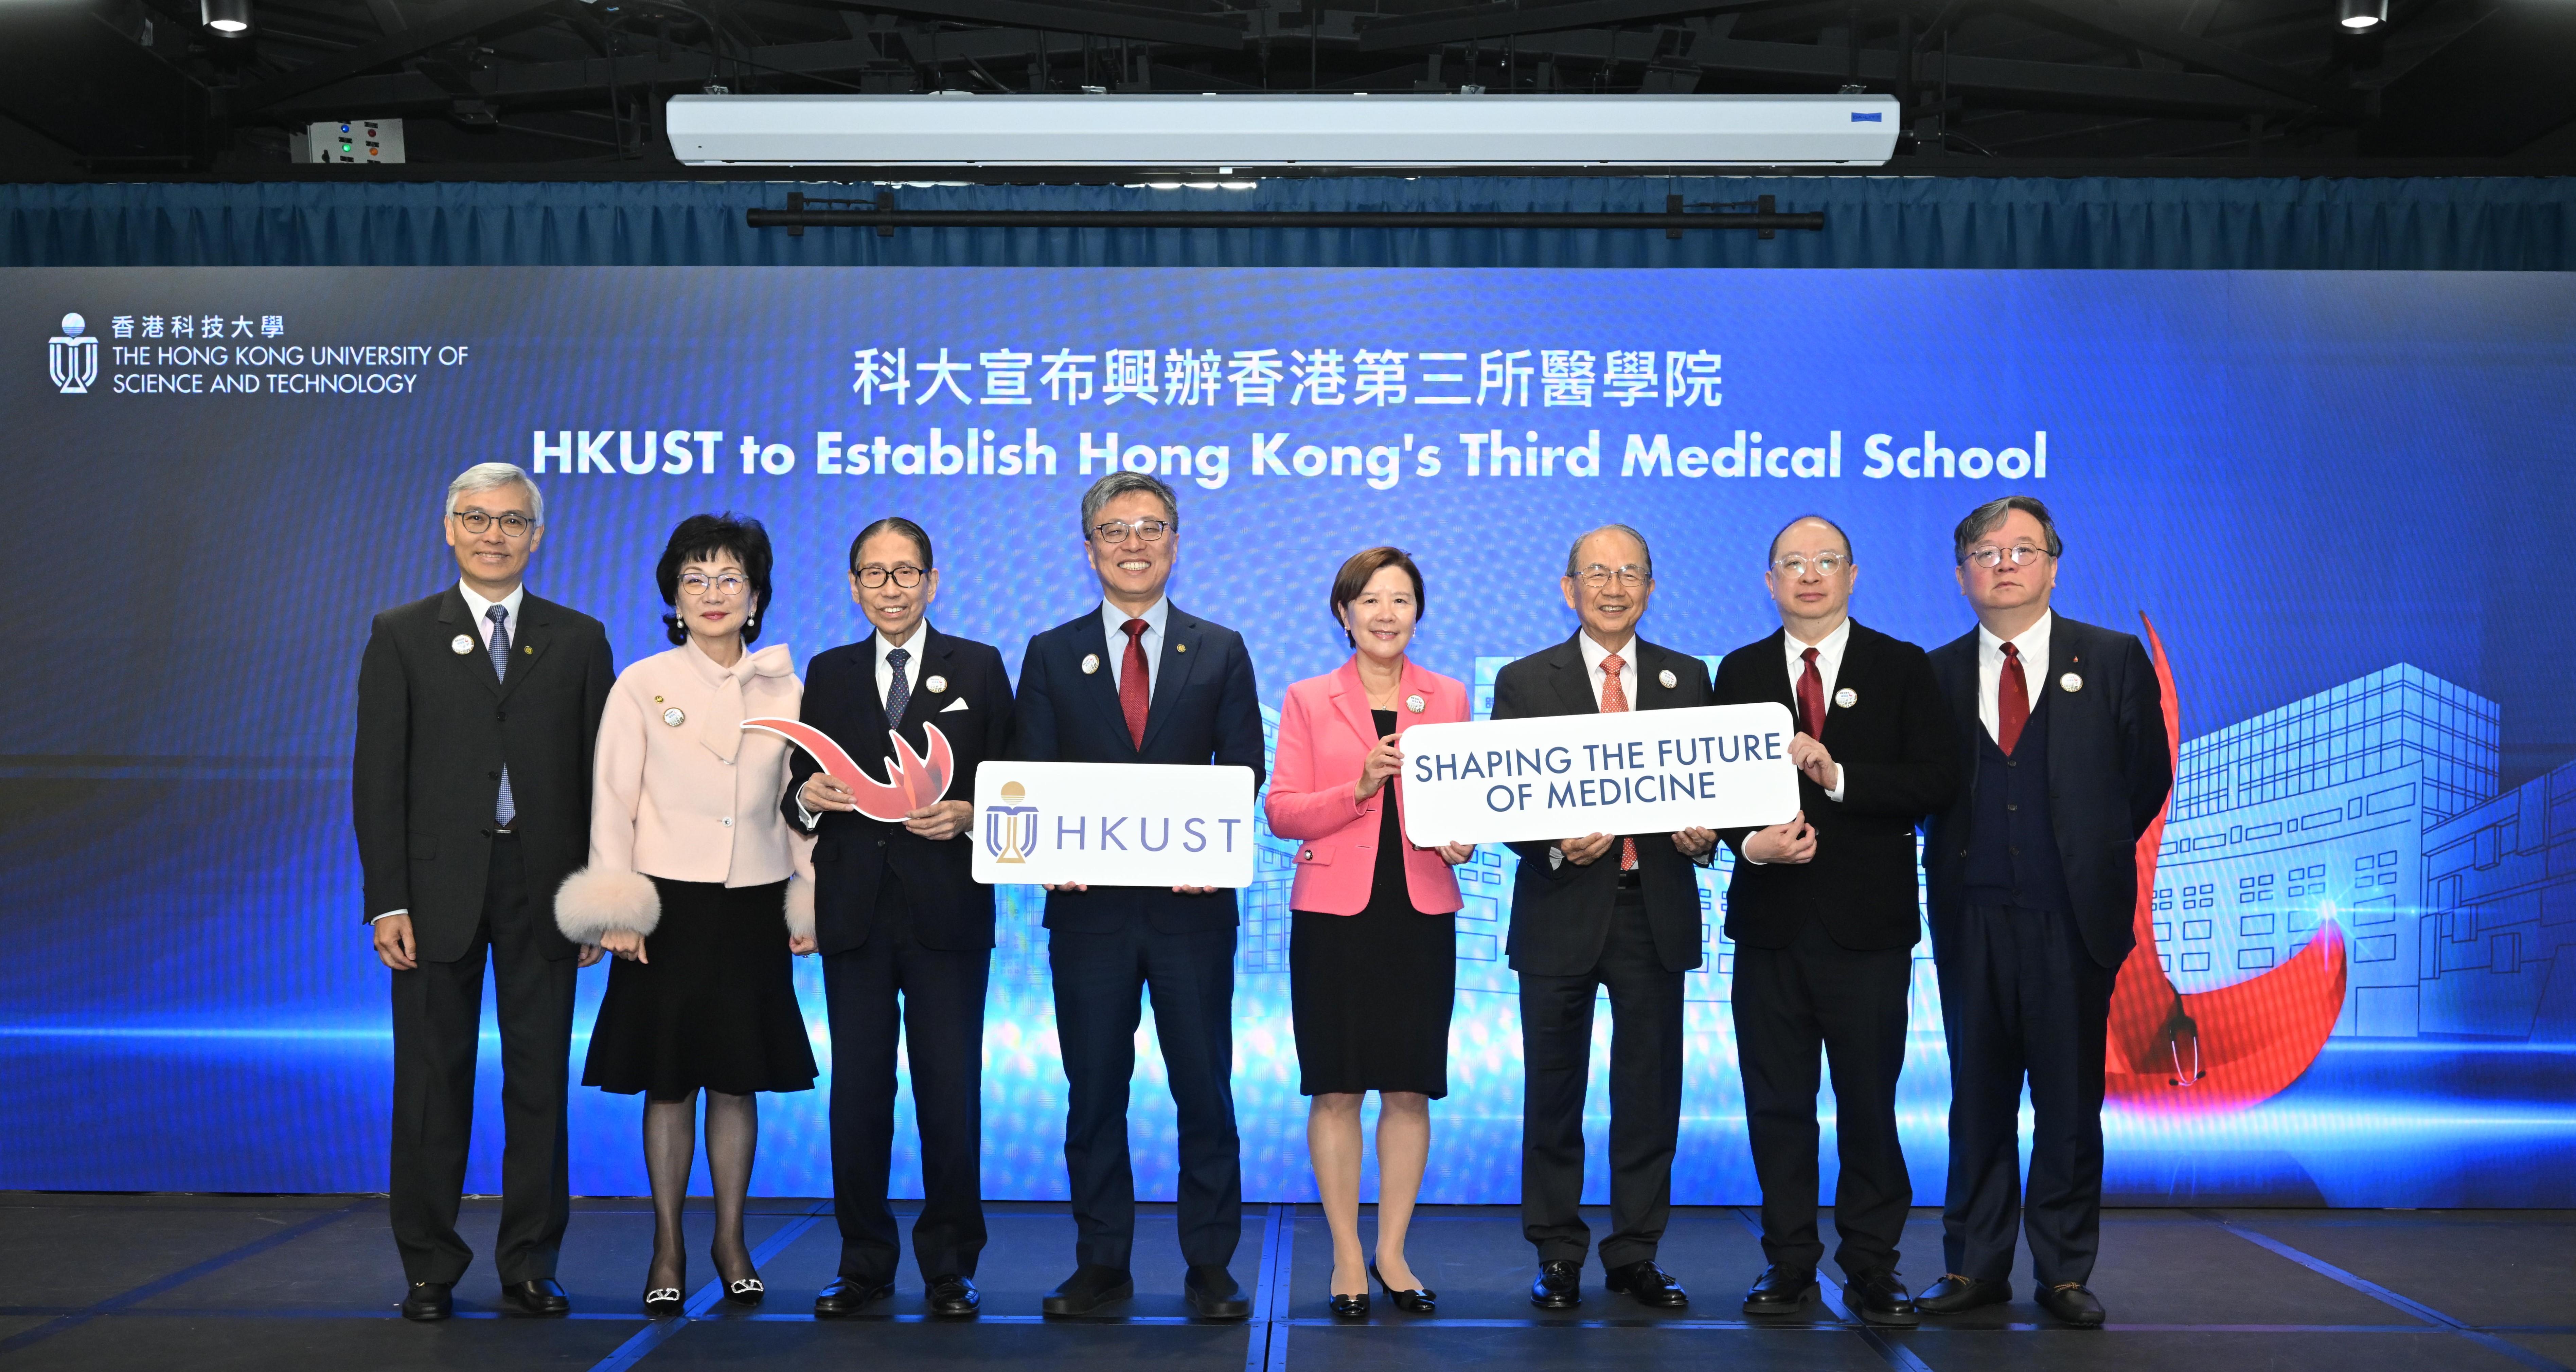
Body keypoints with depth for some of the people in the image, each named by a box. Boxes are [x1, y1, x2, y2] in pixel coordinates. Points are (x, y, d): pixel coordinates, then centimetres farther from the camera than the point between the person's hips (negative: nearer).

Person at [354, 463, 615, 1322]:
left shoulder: (578, 639, 8)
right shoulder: (402, 636, 5)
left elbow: (600, 776, 6)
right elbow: (378, 775, 1)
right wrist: (388, 901, -7)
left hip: (543, 884, 1)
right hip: (439, 886, -1)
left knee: (540, 1076, 5)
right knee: (433, 1078, 4)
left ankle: (529, 1267, 15)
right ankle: (429, 1268, 16)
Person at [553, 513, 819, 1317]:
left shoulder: (784, 691, 6)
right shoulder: (642, 686, 1)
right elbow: (613, 803, -1)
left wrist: (808, 906, 4)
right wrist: (615, 911, -8)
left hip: (753, 909, 2)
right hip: (668, 904, -2)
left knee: (738, 1081, 7)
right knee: (667, 1083, 3)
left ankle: (731, 1241, 19)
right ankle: (667, 1246, 15)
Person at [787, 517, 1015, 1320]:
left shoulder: (978, 668, 7)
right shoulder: (829, 674, 13)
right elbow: (798, 792, 12)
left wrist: (967, 815, -15)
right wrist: (809, 796, -10)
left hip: (947, 913, -2)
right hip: (855, 912, 2)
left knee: (950, 1090, 0)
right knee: (858, 1090, 5)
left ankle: (950, 1266, 12)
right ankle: (865, 1265, 16)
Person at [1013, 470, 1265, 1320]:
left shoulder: (1221, 651, 7)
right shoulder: (1051, 654, 8)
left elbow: (1243, 770, 2)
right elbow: (1031, 779, 5)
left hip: (1192, 902, 0)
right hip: (1088, 903, 1)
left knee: (1205, 1090, 5)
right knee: (1094, 1092, 7)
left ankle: (1210, 1267, 15)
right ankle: (1101, 1265, 18)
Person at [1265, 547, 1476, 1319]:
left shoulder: (1448, 699, 10)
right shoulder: (1308, 700, 4)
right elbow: (1281, 813, -2)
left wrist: (1462, 839, -6)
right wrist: (1359, 787, -16)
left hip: (1421, 911, 2)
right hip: (1333, 909, -2)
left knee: (1410, 1088, 5)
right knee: (1336, 1088, 2)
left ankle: (1392, 1253, 18)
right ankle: (1347, 1258, 14)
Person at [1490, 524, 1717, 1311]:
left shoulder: (1688, 679, 9)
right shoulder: (1525, 681, 3)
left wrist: (1702, 833, -12)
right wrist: (1557, 845, -18)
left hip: (1656, 911, 2)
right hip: (1562, 911, -1)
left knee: (1650, 1091, 6)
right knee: (1554, 1092, 6)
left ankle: (1635, 1256, 18)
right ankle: (1558, 1256, 18)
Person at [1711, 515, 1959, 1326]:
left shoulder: (1902, 668, 4)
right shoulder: (1740, 672, 11)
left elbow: (1937, 779, -6)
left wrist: (1840, 776, -17)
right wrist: (1751, 843, -13)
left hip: (1868, 919, -2)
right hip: (1771, 918, 2)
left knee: (1869, 1098, 3)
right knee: (1778, 1099, 7)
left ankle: (1871, 1266, 14)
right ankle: (1789, 1262, 17)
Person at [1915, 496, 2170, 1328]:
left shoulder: (2113, 660, 3)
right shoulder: (1936, 673, 7)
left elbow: (2147, 777, 7)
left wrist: (2093, 856, 9)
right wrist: (1957, 861, 0)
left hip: (2072, 917, -1)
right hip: (1972, 917, 2)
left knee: (2070, 1101, 4)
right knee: (1978, 1098, 8)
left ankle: (2064, 1273, 14)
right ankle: (1975, 1268, 16)